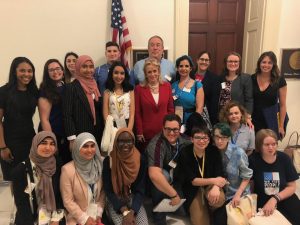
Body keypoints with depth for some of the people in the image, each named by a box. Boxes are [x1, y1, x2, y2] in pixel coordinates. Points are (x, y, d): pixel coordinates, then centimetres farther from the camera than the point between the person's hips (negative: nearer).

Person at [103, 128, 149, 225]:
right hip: (115, 202, -1)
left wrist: (132, 212, -20)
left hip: (133, 200, 1)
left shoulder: (140, 160, -9)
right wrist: (125, 211, -19)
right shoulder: (108, 161, -12)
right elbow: (108, 190, -9)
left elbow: (140, 189, -7)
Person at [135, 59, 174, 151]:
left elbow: (170, 109, 6)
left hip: (165, 131, 2)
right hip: (147, 132, -1)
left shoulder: (167, 86, 2)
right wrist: (139, 132, -5)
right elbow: (137, 112, -3)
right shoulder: (139, 88, -4)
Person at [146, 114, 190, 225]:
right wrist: (173, 195, -38)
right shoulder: (156, 144, -33)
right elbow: (154, 174, -44)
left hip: (175, 174, 6)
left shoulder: (183, 140, -14)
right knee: (164, 175, -35)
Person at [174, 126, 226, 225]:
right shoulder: (185, 154, -18)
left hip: (211, 185, 3)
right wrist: (213, 180, -28)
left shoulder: (214, 151, -10)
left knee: (219, 199, -30)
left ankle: (210, 208, 4)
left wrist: (216, 186, -35)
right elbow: (192, 180, -17)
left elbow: (219, 174, -13)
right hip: (193, 189, -2)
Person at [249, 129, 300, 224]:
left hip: (285, 200, 3)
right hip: (262, 202, -3)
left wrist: (274, 199, -12)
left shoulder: (284, 158, -3)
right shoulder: (253, 160, -10)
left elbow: (292, 187, 1)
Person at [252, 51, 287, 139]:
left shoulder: (280, 80, -5)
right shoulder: (252, 79, -2)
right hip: (253, 121, 1)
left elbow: (282, 105, -1)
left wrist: (281, 126, 0)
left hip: (270, 123, -1)